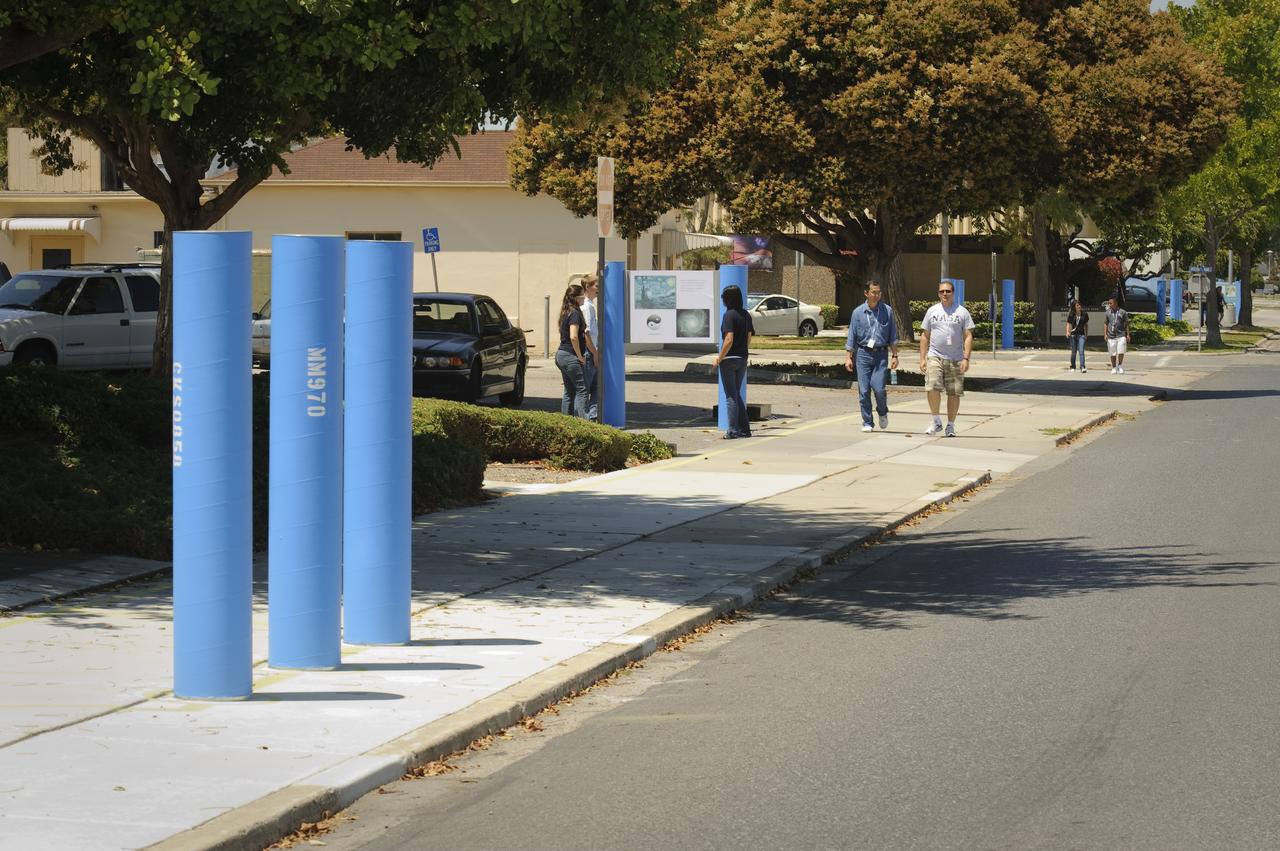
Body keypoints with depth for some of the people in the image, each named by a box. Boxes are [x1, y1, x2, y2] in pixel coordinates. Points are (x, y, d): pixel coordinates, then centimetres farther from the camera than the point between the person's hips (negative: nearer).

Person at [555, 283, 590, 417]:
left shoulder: (566, 312, 14)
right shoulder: (575, 313, -15)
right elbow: (573, 337, -25)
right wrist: (580, 356, -15)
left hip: (561, 354, 9)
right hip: (571, 356, -9)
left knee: (569, 391, 13)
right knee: (581, 390, -6)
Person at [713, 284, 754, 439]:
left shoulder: (729, 315, -15)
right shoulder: (746, 315, 7)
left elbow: (729, 340, -22)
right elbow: (749, 338, 12)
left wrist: (719, 357, -13)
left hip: (729, 359, -7)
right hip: (742, 359, 7)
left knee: (731, 396, 0)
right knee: (737, 395, 17)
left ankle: (733, 430, 0)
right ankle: (744, 428, 16)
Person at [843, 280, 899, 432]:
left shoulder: (887, 311, 4)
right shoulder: (858, 312, 4)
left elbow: (893, 336, 8)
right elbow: (851, 337, 8)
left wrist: (894, 355, 3)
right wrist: (848, 357, 3)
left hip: (881, 354, -1)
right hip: (863, 354, 1)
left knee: (879, 388, -12)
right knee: (864, 391, -2)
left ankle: (883, 413, 16)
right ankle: (867, 423, 8)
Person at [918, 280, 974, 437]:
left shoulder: (962, 312, 4)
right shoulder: (932, 311, 10)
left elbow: (968, 336, 1)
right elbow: (925, 336, 13)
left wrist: (966, 358, -9)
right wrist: (922, 358, 6)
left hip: (956, 359, 0)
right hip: (935, 357, 0)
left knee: (954, 393, 2)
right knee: (932, 388, -16)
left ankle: (950, 426, 13)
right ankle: (936, 422, -1)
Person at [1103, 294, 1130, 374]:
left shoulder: (1122, 312, 4)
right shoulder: (1107, 313, 8)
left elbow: (1126, 324, 7)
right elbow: (1105, 324, 9)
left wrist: (1128, 335, 2)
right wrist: (1105, 334, -2)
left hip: (1121, 335, -2)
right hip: (1111, 336, 2)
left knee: (1121, 352, -10)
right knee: (1113, 354, 4)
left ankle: (1120, 367, 5)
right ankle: (1114, 368, 14)